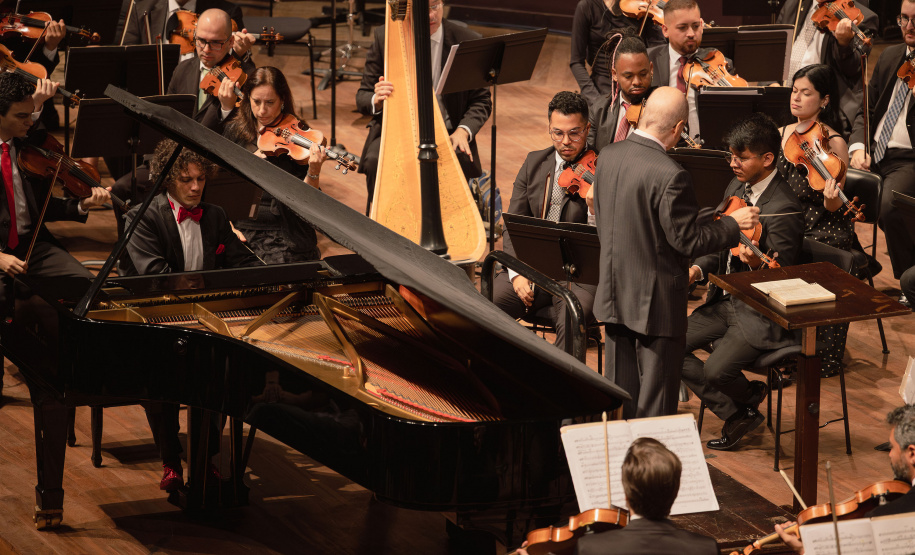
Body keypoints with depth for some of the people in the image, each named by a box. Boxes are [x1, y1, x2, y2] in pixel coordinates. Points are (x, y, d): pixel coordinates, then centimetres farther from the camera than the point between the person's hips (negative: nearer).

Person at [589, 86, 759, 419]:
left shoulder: (608, 156, -1)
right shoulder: (670, 176, -25)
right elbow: (688, 241, -19)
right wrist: (734, 223, -5)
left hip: (614, 297, 7)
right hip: (656, 304, -7)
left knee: (620, 394, 18)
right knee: (655, 404, 4)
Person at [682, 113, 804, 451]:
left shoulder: (783, 208, -21)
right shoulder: (736, 188, 6)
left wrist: (756, 264, -41)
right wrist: (698, 269, -3)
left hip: (762, 315, -9)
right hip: (725, 300, 9)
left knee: (716, 370, -26)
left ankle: (749, 398, 10)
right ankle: (736, 414, 7)